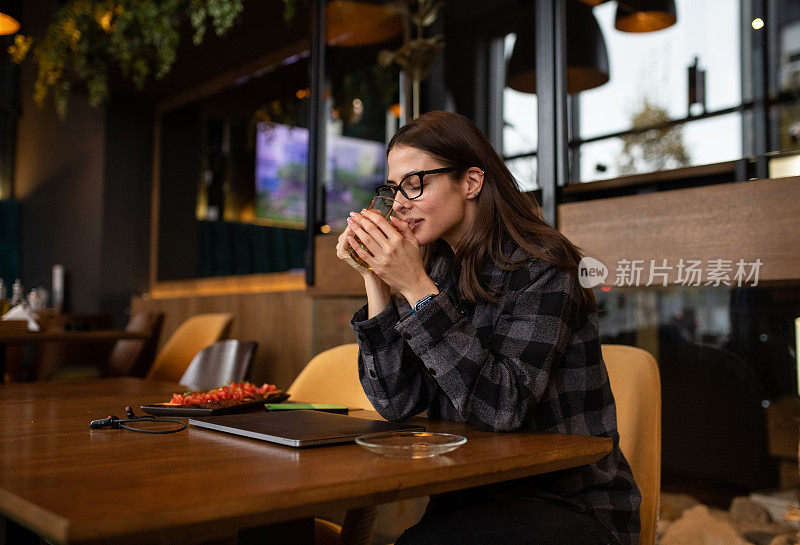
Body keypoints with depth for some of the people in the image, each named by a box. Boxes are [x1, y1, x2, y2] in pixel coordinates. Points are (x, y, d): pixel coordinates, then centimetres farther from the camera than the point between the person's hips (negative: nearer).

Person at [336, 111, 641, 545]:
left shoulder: (541, 268, -14)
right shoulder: (438, 269, 5)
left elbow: (503, 406, -24)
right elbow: (397, 402, -2)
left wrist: (417, 289, -26)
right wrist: (375, 281, -9)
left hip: (572, 505, -5)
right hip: (471, 500, 5)